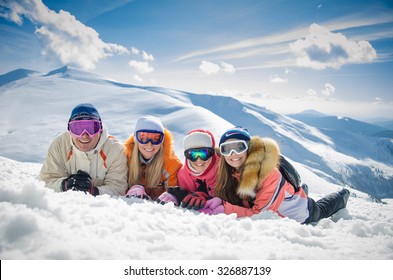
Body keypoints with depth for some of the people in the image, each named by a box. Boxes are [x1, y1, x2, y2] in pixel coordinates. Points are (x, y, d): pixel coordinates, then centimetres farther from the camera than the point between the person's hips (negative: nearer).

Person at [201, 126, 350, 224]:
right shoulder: (229, 172, -24)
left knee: (320, 211, 29)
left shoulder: (269, 174, -42)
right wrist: (219, 201, -37)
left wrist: (226, 209, -47)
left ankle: (342, 196, 54)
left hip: (300, 215, -4)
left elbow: (259, 212, -40)